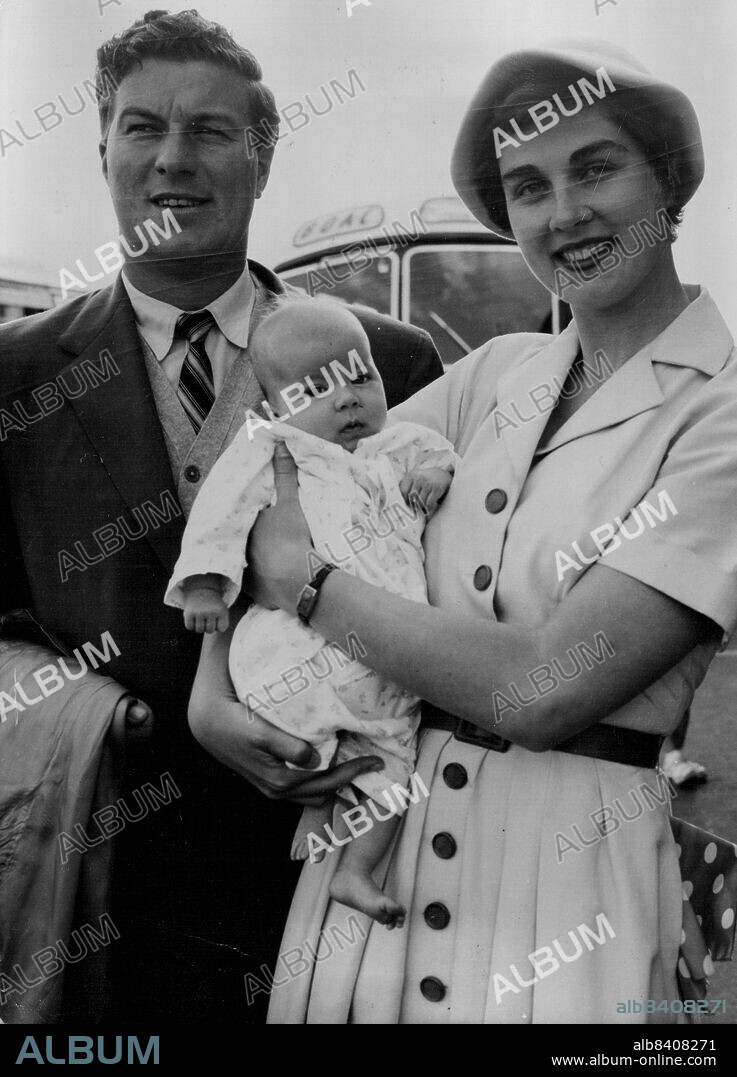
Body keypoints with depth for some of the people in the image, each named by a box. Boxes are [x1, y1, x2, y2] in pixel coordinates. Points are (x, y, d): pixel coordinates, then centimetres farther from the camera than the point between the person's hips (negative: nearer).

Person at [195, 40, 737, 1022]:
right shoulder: (498, 373, 4)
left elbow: (542, 687, -22)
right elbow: (274, 480, 5)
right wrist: (212, 688, -9)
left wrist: (305, 574, -12)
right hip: (371, 826, 5)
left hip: (567, 863, -5)